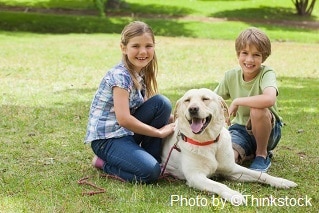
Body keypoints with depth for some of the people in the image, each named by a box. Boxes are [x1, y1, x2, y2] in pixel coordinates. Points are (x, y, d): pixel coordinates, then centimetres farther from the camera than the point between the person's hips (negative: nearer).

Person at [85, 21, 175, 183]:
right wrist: (159, 132, -17)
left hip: (128, 132, 8)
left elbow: (147, 108, 11)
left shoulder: (142, 73, 6)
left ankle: (152, 157, 2)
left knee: (162, 103, -10)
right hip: (106, 137, -8)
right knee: (150, 172, -26)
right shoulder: (120, 76, -20)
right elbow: (124, 119, -25)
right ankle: (104, 163, 0)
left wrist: (171, 121, -6)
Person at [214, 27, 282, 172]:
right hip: (241, 129, 3)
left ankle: (262, 155, -10)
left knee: (257, 109, -37)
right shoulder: (231, 76, -5)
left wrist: (236, 101, -29)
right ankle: (249, 152, 9)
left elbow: (269, 99, -41)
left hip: (268, 130, -3)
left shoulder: (267, 74, -19)